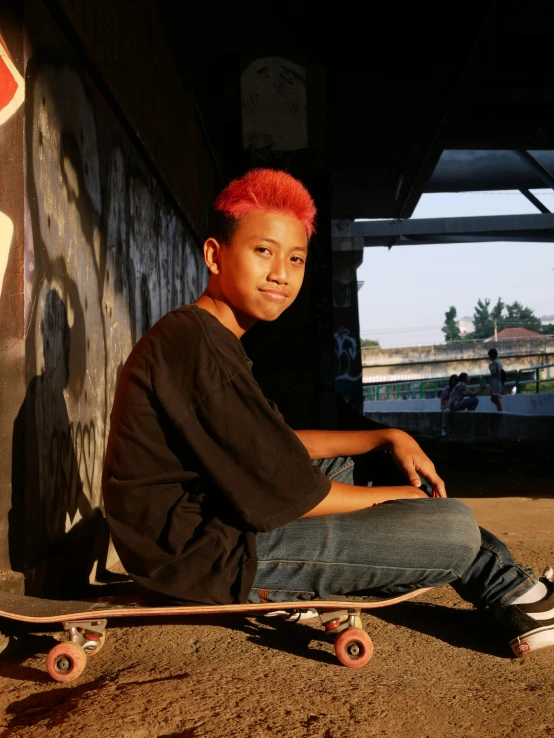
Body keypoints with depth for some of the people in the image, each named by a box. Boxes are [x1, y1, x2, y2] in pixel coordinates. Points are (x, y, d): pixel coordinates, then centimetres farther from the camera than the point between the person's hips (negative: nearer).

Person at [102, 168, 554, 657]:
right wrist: (389, 496, -5)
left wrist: (387, 438, 9)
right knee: (453, 528, -13)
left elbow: (277, 443, 18)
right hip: (211, 554, -11)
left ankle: (510, 586, 21)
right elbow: (285, 494, -22)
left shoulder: (213, 340, 12)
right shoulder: (193, 345, -22)